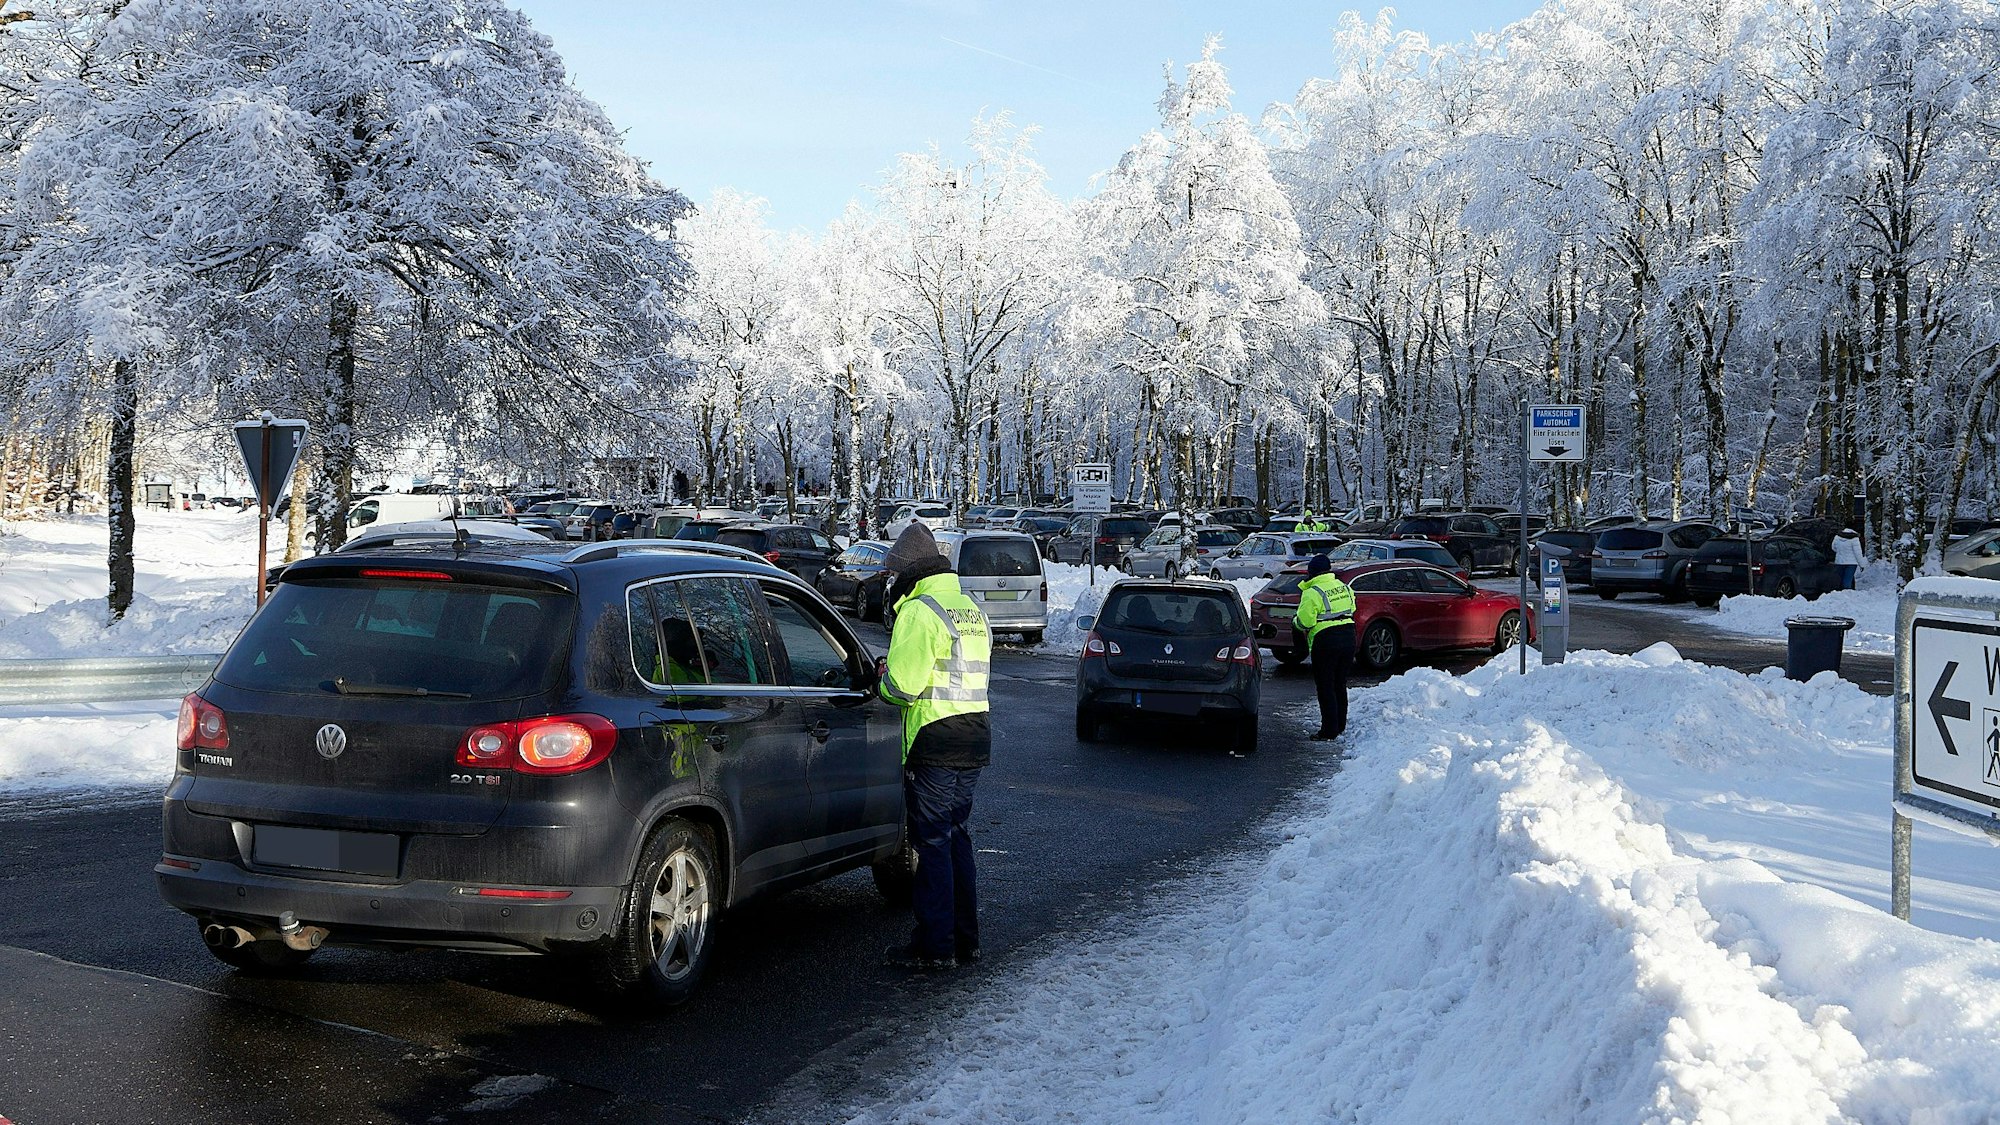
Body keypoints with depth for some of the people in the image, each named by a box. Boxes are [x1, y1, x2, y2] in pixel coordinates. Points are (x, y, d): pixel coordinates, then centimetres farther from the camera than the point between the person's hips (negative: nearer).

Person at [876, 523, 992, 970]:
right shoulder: (971, 611, 17)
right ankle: (964, 940, 23)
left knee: (932, 842, -2)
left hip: (935, 743, -9)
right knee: (955, 838, 17)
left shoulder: (919, 611, -13)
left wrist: (883, 680, 2)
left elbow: (903, 684, -20)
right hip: (974, 737, 9)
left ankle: (935, 946, 3)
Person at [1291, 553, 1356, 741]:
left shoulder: (1312, 593, -13)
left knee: (1325, 687, 0)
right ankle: (1340, 724, 25)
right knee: (1340, 685, 18)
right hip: (1348, 638, 7)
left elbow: (1305, 622, -16)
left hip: (1326, 641, -7)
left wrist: (1294, 621, 5)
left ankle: (1330, 729, 0)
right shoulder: (1344, 587, 9)